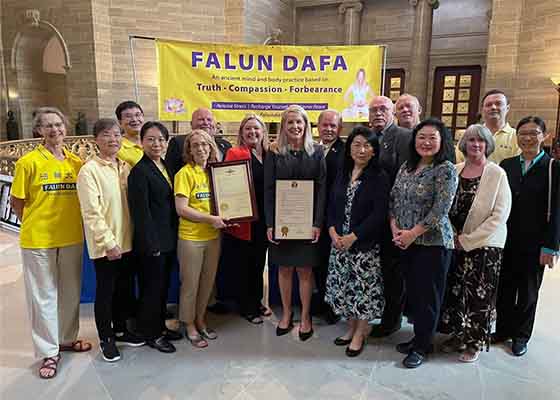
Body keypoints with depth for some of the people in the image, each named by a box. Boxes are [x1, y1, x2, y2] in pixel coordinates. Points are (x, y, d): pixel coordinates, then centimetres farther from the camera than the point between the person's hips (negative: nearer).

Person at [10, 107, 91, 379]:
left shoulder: (77, 162, 2)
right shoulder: (28, 162, -8)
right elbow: (16, 203, -2)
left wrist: (69, 223, 5)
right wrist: (36, 225, 2)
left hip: (72, 238, 4)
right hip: (38, 240, -4)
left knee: (70, 292, 16)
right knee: (44, 295, 7)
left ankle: (67, 339, 35)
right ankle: (49, 352, 21)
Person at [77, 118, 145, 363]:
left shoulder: (125, 167, 6)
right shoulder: (89, 170, -12)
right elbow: (91, 212, -16)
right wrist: (108, 242, -17)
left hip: (126, 241, 6)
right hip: (104, 245, -5)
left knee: (124, 289, 17)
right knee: (105, 292, 8)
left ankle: (120, 331, 36)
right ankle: (106, 339, 26)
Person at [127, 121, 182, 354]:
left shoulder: (165, 166, 10)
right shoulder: (139, 171, -14)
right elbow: (141, 211, -17)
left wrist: (172, 237, 11)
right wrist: (151, 244, -17)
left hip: (168, 239, 8)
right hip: (151, 242, -8)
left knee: (163, 285, 19)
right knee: (151, 287, 6)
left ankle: (160, 326, 35)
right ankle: (150, 334, 24)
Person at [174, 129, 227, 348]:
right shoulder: (185, 173, -9)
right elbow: (181, 209, -15)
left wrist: (223, 219, -3)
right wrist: (210, 218, -18)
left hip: (213, 236, 5)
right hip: (191, 237, -5)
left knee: (208, 281, 15)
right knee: (190, 284, 7)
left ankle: (200, 321, 34)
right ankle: (190, 327, 26)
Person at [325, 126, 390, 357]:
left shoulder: (379, 177, -8)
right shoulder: (343, 174, 9)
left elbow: (379, 214, -13)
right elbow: (332, 205, 10)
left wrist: (353, 237, -16)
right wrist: (333, 231, -6)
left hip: (366, 243, -5)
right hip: (339, 240, 5)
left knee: (364, 286, 3)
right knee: (343, 285, 12)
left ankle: (360, 333, 21)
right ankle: (351, 327, 31)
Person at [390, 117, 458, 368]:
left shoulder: (446, 169, -11)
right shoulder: (406, 167, 9)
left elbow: (440, 209, -17)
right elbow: (393, 199, 10)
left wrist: (412, 233, -15)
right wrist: (395, 228, -3)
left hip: (432, 243, -6)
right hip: (405, 242, 6)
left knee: (427, 295, 5)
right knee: (412, 291, 15)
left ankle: (422, 346, 22)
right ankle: (419, 335, 33)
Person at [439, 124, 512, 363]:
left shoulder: (497, 174, -8)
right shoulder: (455, 171, 3)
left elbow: (500, 215, -12)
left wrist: (468, 240, -14)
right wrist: (453, 235, -4)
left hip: (484, 245, -4)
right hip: (455, 243, 4)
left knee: (478, 295, 6)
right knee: (454, 291, 13)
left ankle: (476, 342, 25)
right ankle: (458, 335, 33)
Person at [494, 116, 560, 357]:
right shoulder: (507, 165, 5)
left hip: (534, 244, -3)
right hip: (505, 241, 3)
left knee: (528, 292, 12)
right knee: (504, 289, 12)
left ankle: (521, 336, 28)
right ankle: (503, 329, 29)